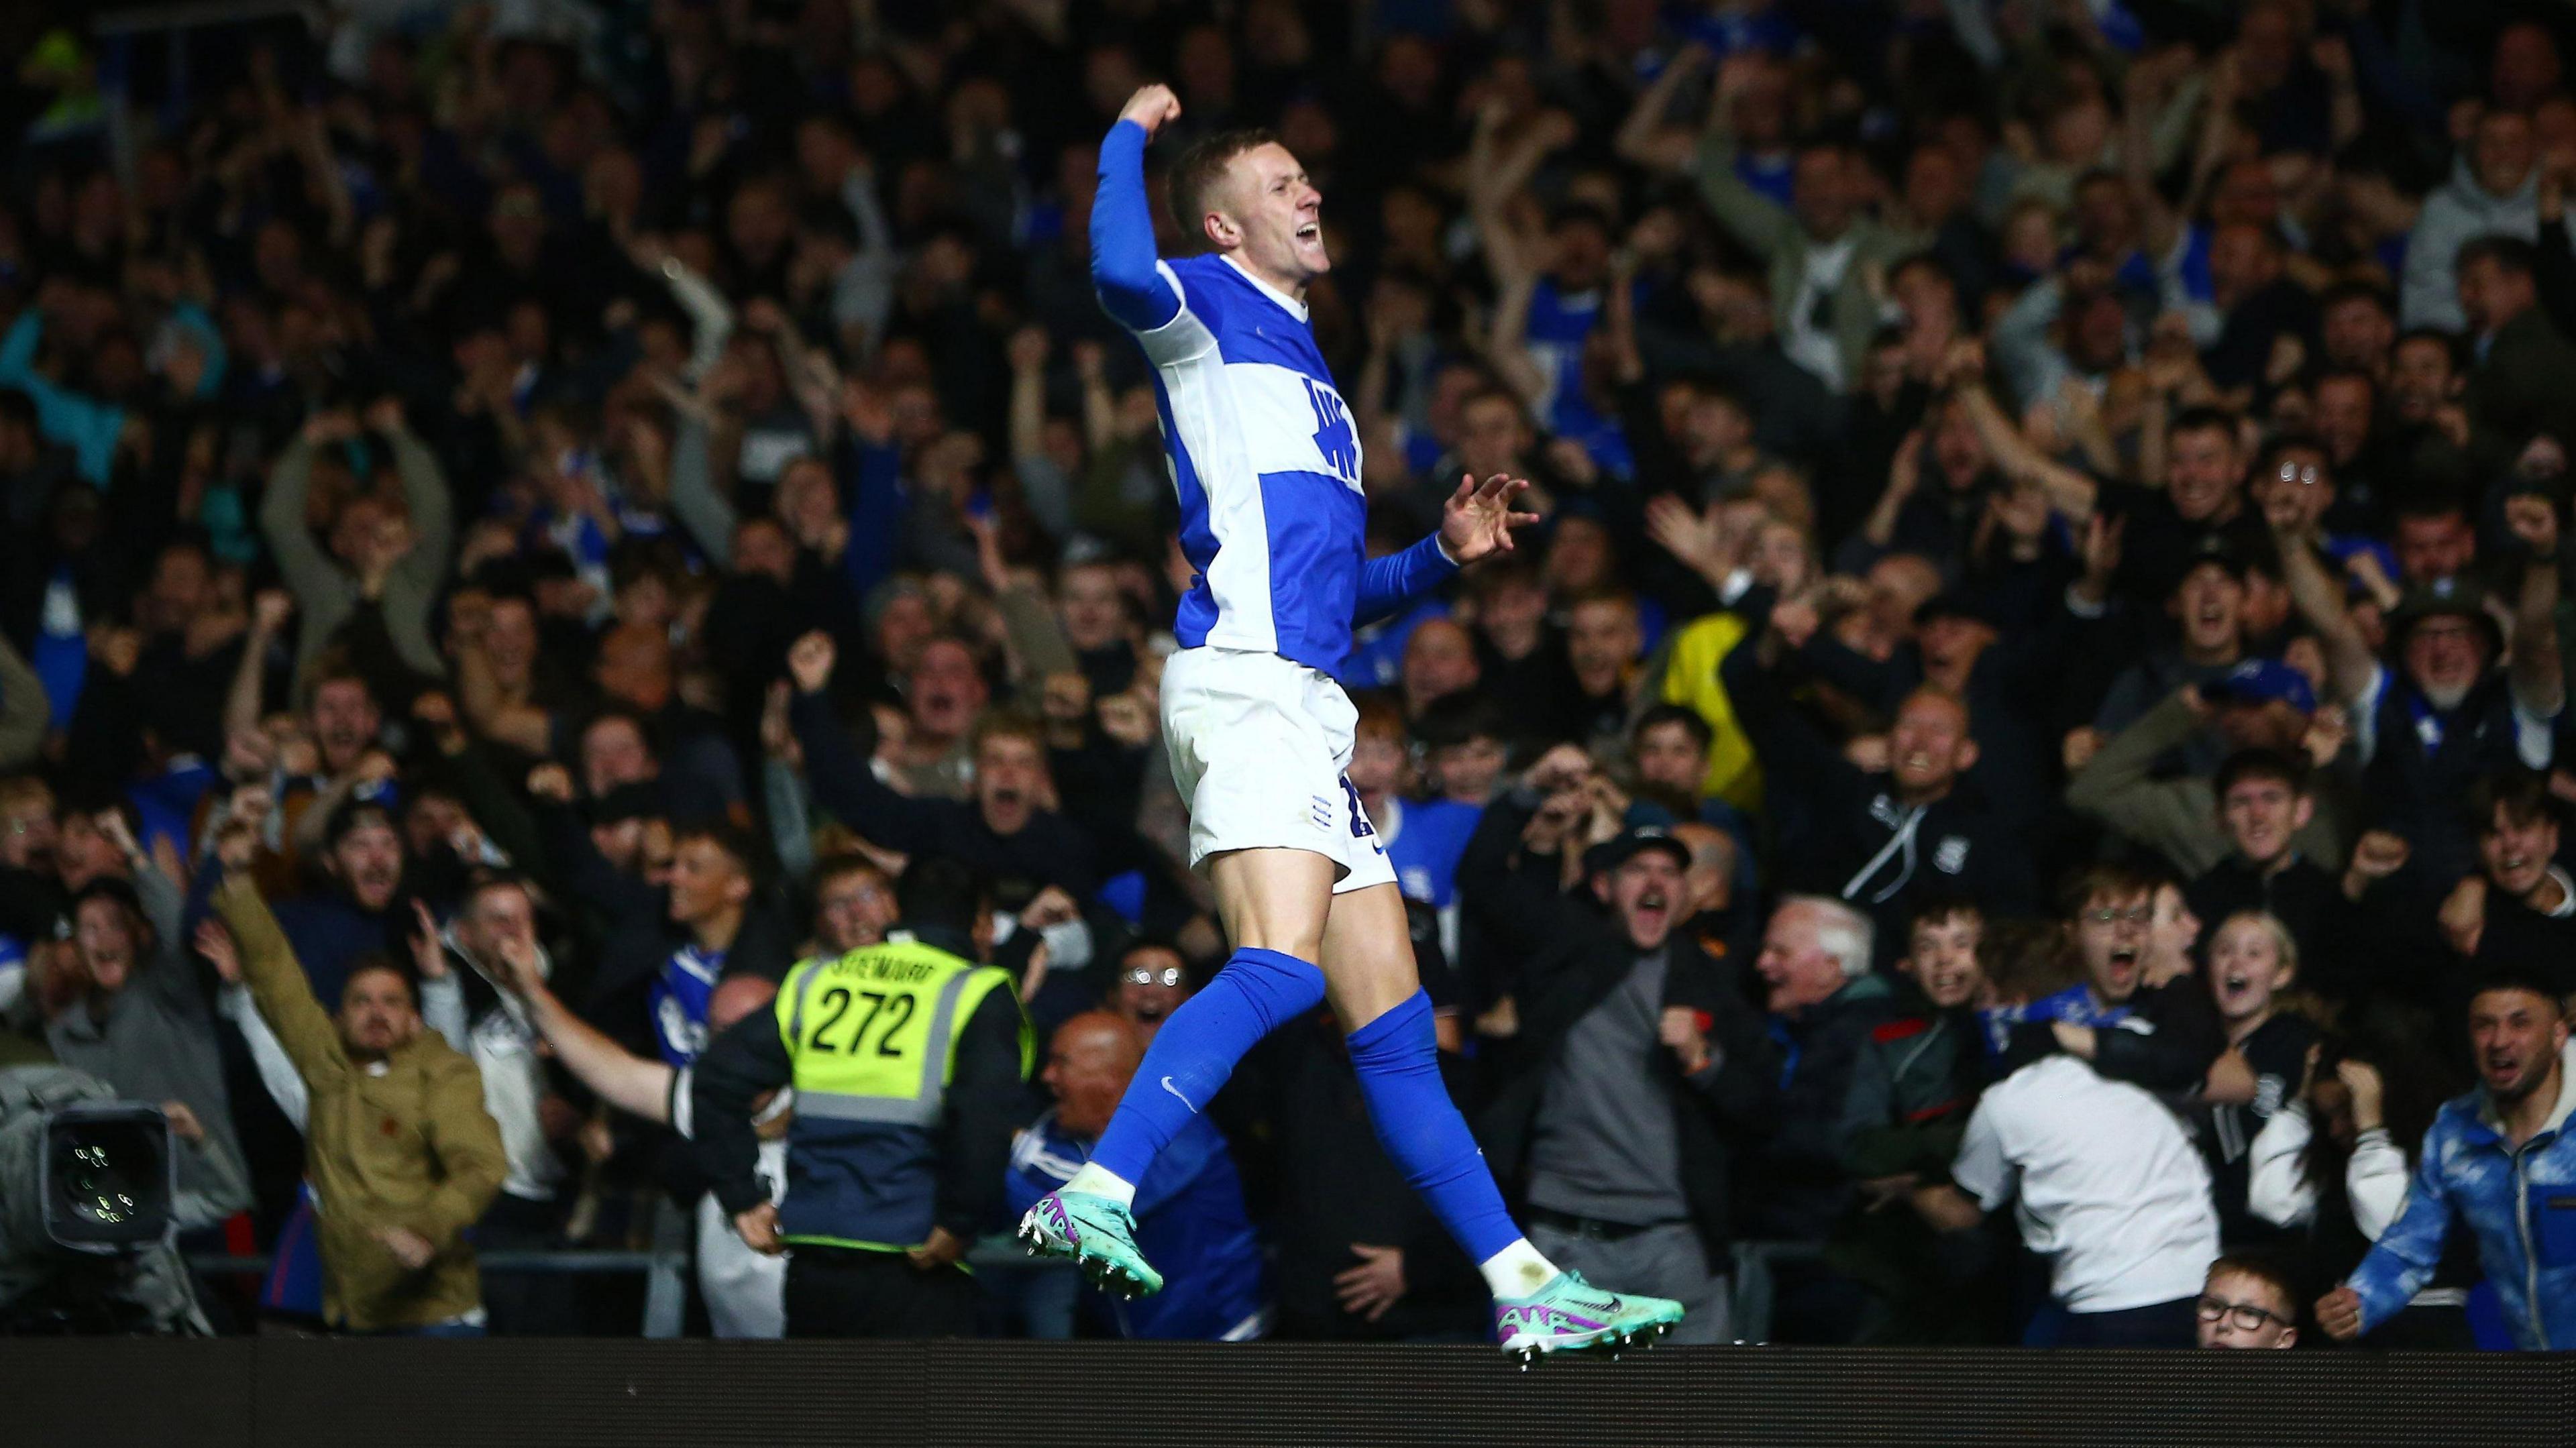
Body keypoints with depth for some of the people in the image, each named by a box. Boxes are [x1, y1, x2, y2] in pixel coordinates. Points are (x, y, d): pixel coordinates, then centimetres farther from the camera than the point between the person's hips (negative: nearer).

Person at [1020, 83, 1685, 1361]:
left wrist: (1441, 555, 19)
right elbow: (1121, 274, -23)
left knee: (1393, 1026, 8)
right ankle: (1094, 1196, -35)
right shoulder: (1210, 310, 4)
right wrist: (1130, 134, -8)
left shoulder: (1300, 362, 30)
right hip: (1242, 683, -9)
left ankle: (1526, 1294, 7)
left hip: (1307, 709, 9)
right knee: (1281, 966, -27)